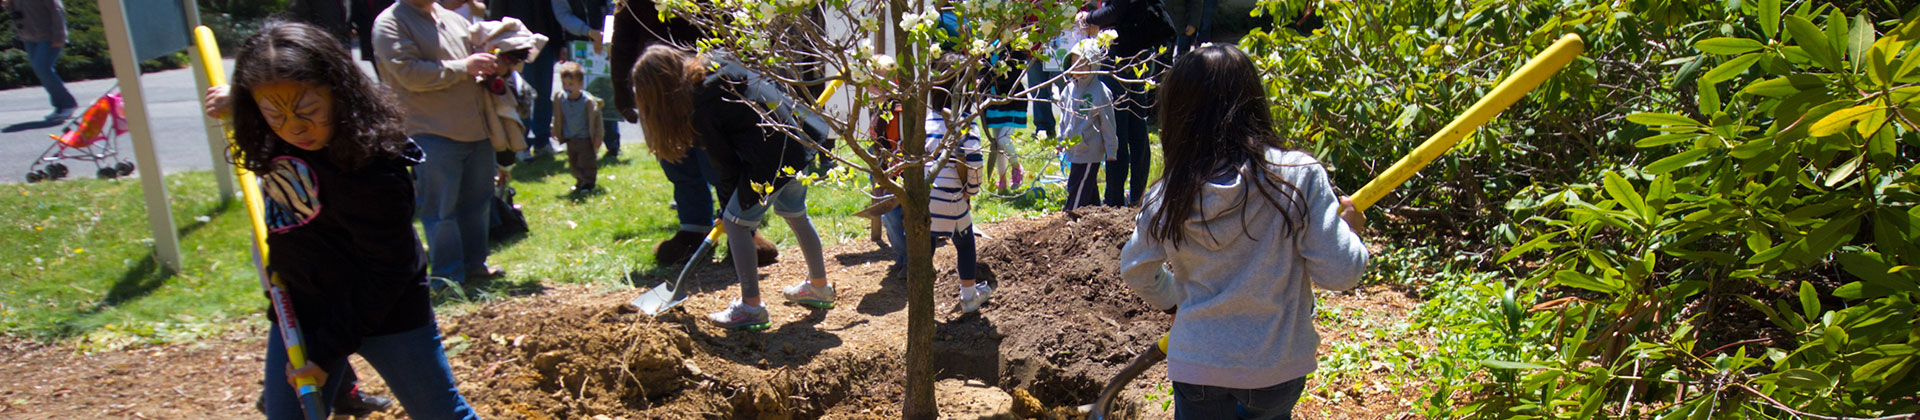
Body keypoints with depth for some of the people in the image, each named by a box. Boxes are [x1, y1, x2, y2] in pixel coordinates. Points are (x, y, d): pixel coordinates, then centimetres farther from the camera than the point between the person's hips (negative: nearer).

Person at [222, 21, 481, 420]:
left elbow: (386, 272, -22)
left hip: (383, 311, -6)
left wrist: (327, 350, -18)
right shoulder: (271, 143, -7)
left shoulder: (369, 167, -29)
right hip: (298, 310, 7)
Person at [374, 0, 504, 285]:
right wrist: (463, 67, -16)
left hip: (476, 130, 7)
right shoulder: (390, 23, -4)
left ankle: (474, 263, 28)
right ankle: (448, 276, 6)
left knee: (477, 203, 14)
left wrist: (491, 65, 5)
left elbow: (476, 56, 29)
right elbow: (410, 73, -17)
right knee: (441, 210, -3)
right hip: (434, 134, -7)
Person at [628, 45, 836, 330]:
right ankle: (819, 286, 41)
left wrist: (737, 193, 9)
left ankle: (751, 307, 8)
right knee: (794, 213, 26)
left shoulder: (699, 106, -13)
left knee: (736, 222, 3)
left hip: (774, 156, -10)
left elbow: (722, 158, -6)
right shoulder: (717, 63, 9)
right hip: (801, 139, 10)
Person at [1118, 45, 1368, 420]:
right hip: (1276, 369, 0)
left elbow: (1135, 270, 6)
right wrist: (1348, 227, 7)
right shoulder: (1299, 175, -15)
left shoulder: (1168, 196, -8)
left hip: (1196, 366, 1)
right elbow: (1338, 273, -14)